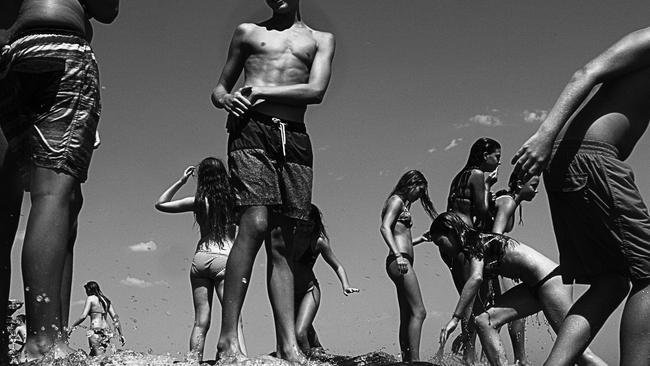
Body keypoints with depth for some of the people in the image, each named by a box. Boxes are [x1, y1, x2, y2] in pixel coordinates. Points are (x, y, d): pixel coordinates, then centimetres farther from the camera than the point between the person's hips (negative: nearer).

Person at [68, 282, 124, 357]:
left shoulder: (90, 298, 1)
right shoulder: (106, 300, 17)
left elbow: (83, 316, -9)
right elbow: (115, 317, 11)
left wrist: (72, 326, 3)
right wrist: (121, 334, 12)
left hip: (96, 331, -7)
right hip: (106, 331, 7)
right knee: (92, 356, 14)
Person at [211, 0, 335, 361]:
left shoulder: (322, 40, 19)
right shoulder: (248, 32, 21)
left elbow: (316, 91, 2)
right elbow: (219, 89, 22)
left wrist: (258, 91, -5)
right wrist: (227, 99, -2)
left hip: (295, 139, 2)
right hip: (252, 129, -1)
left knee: (282, 243, -3)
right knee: (255, 223, -20)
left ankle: (290, 347, -8)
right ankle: (229, 337, -20)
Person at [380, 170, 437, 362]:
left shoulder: (402, 204, 26)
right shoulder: (396, 200, -2)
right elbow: (384, 228, -17)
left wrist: (424, 238, 29)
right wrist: (398, 256, -27)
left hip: (402, 262, 10)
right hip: (399, 260, -10)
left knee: (407, 316, 6)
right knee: (418, 312, -15)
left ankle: (407, 359, 6)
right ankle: (415, 359, -20)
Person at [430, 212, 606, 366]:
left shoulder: (476, 242, -10)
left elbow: (476, 278, -26)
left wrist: (455, 318, -29)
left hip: (549, 278, -9)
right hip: (535, 286, 9)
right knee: (485, 321, -2)